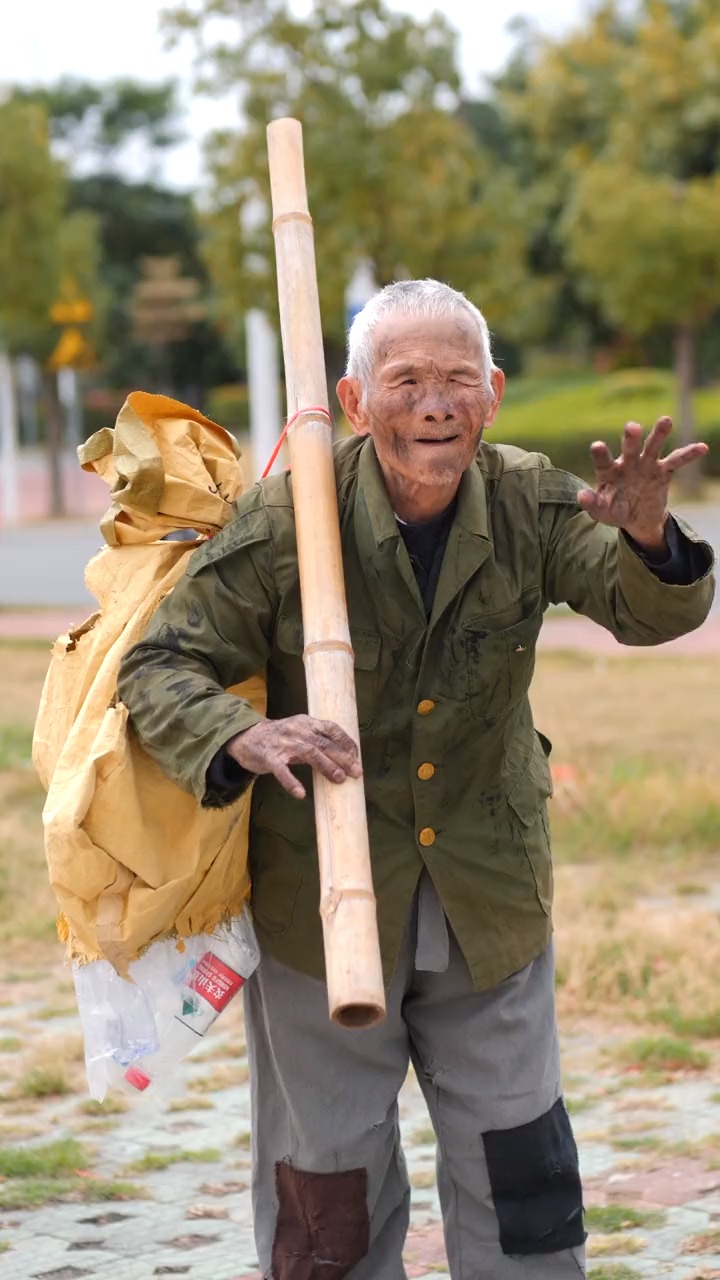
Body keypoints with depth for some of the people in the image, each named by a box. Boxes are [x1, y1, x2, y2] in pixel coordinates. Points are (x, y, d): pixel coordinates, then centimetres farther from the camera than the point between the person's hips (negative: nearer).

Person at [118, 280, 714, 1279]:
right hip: (321, 908, -2)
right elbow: (159, 668, -12)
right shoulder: (286, 521, -16)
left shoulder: (530, 504, -7)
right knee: (327, 1195, 11)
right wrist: (244, 740, -34)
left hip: (492, 909, 3)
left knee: (522, 1187, 14)